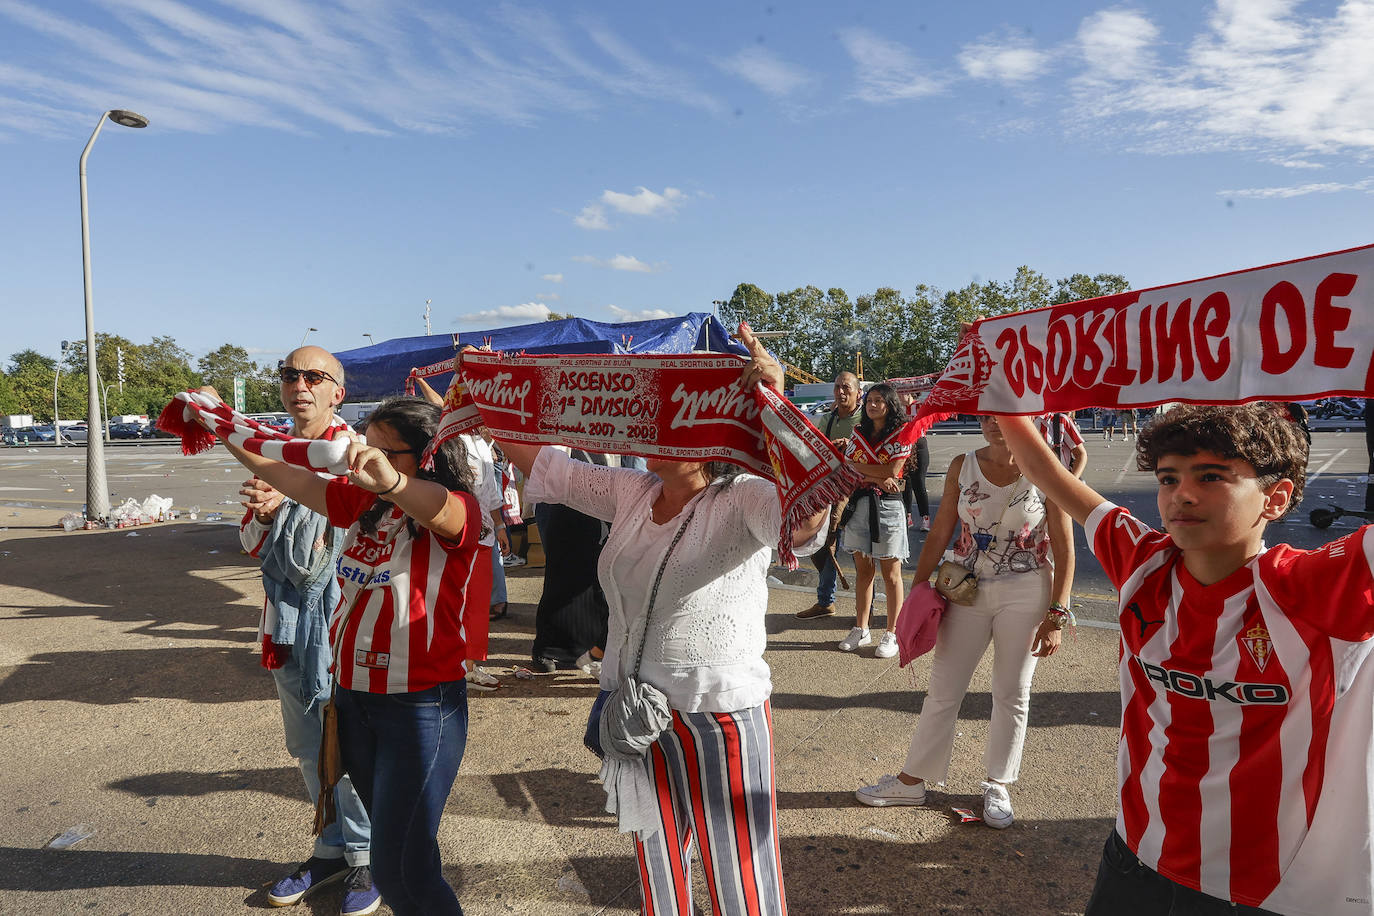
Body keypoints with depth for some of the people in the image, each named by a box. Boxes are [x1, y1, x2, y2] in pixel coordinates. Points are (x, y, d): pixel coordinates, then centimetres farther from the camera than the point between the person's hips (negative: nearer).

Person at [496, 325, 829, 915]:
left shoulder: (742, 502, -17)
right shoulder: (629, 493, 1)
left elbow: (807, 515, -39)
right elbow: (540, 459, 8)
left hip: (722, 716, -6)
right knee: (656, 866, 25)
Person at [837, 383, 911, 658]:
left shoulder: (901, 434, -3)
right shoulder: (859, 434, 11)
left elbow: (892, 470, -14)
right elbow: (846, 470, 1)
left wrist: (858, 467, -5)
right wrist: (878, 478, -13)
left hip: (888, 505, -5)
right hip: (859, 503, 5)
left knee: (890, 573, 1)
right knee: (863, 570, 10)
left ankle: (892, 634, 10)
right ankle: (861, 629, 20)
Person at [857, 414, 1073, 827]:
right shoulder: (963, 467, -2)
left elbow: (1064, 548, -8)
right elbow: (939, 534, 3)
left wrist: (1056, 616, -11)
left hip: (1025, 593, -2)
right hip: (967, 591, 2)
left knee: (1012, 695, 11)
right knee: (943, 690, 9)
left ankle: (998, 785, 30)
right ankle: (912, 780, 23)